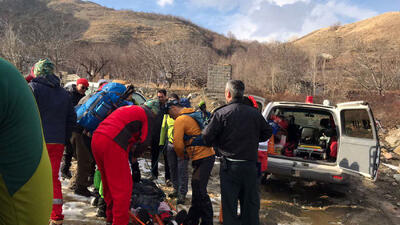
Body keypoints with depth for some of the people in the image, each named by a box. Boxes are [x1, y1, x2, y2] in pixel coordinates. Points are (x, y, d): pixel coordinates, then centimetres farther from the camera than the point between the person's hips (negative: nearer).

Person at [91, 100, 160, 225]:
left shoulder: (126, 108, 31)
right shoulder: (148, 115, 8)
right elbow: (145, 140, 4)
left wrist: (130, 148, 30)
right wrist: (135, 154, 20)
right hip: (112, 144, -9)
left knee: (108, 183, 21)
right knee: (122, 187, -1)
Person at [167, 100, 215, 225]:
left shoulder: (180, 120, -10)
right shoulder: (193, 114, 18)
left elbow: (178, 144, -15)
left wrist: (182, 155, 5)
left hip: (202, 158, -10)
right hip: (208, 154, 10)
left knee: (199, 191, -6)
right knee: (196, 188, 18)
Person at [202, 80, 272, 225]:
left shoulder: (221, 113, -11)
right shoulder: (255, 113, 1)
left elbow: (206, 137, -12)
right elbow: (267, 133, 13)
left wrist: (219, 144, 7)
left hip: (230, 166, -3)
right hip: (251, 165, 4)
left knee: (229, 204, 7)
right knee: (251, 203, 16)